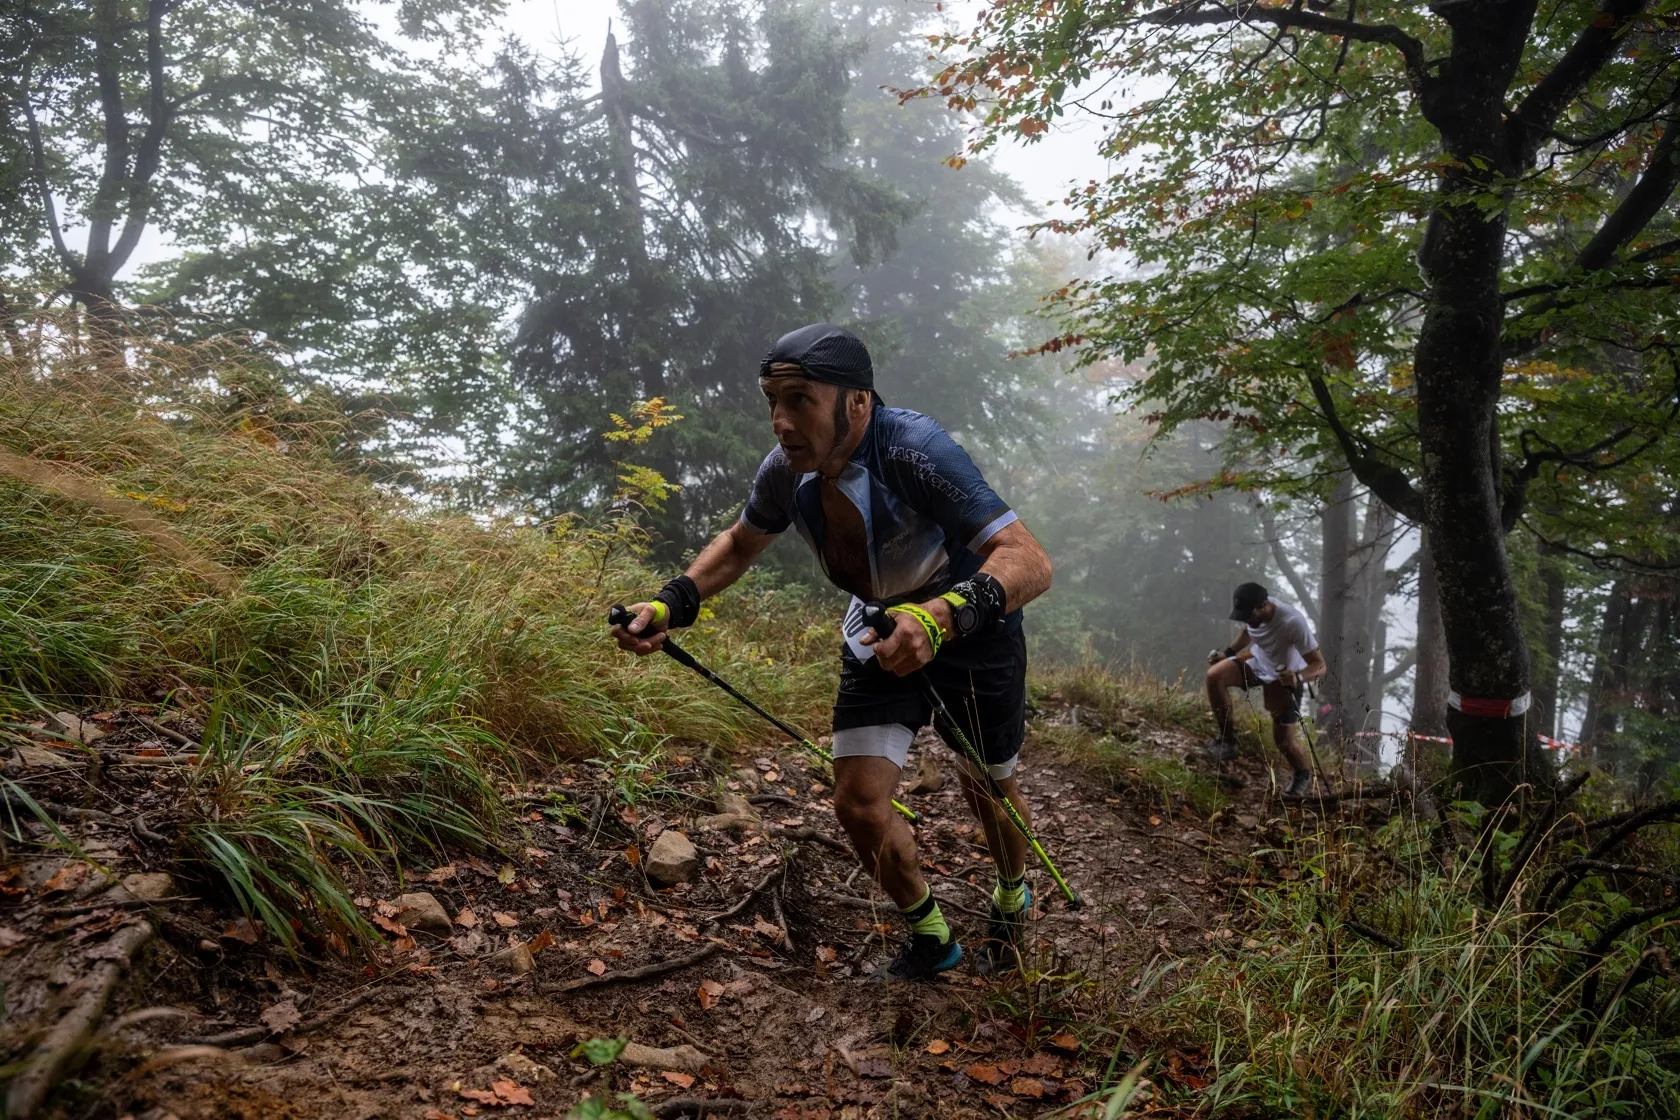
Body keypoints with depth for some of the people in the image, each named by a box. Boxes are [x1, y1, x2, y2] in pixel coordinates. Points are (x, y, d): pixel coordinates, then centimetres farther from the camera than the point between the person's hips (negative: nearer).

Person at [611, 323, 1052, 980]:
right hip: (882, 630, 4)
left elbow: (1030, 561, -43)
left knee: (987, 787, 14)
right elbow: (741, 544, 4)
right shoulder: (787, 470, -18)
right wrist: (671, 604, -12)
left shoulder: (914, 451, -36)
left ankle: (1012, 899, 49)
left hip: (970, 628, -4)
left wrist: (943, 617, -60)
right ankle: (930, 937, 23)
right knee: (858, 803, -6)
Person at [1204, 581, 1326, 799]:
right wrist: (1228, 652, -2)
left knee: (1283, 739, -2)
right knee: (1214, 676, -18)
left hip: (1285, 678, -5)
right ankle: (1227, 740, -3)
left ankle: (1304, 775, 32)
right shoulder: (1253, 611, -18)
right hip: (1258, 663, 5)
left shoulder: (1293, 622, -38)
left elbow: (1319, 665, -33)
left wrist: (1298, 677, -52)